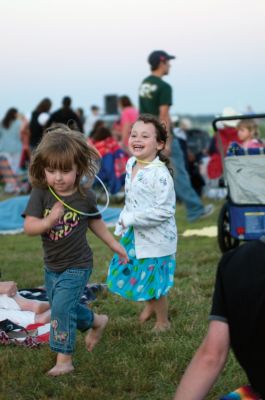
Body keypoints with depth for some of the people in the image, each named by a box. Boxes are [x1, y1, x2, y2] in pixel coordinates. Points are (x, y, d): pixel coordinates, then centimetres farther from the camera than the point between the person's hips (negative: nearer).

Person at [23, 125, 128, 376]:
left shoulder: (85, 197, -12)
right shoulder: (41, 194, -15)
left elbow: (95, 222, 8)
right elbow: (28, 227, -22)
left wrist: (114, 245, 15)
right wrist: (50, 219, -41)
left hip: (77, 266, -4)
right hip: (52, 265, 4)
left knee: (61, 307, -15)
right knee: (61, 308, 19)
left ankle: (64, 359, -4)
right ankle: (96, 321, 46)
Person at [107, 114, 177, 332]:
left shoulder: (160, 174, -24)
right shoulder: (131, 164, 0)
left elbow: (165, 210, -26)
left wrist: (131, 219, -24)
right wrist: (123, 222, 13)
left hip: (155, 238, -8)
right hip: (134, 234, 8)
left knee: (153, 281, 6)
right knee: (131, 272, 20)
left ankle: (163, 323, 30)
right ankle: (150, 306, 47)